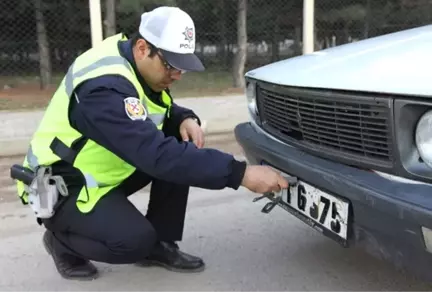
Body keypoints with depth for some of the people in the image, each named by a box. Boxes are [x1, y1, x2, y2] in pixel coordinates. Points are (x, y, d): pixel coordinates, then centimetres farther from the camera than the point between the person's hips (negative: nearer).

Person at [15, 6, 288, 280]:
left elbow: (163, 111, 10)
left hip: (105, 167, 8)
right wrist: (241, 174, -44)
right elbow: (157, 155, -43)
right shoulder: (106, 86, -34)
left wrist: (186, 119, -15)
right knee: (136, 240, -27)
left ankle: (160, 245, 3)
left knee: (180, 149, -9)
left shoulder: (133, 61, -6)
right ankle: (61, 240, 4)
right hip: (63, 185, -8)